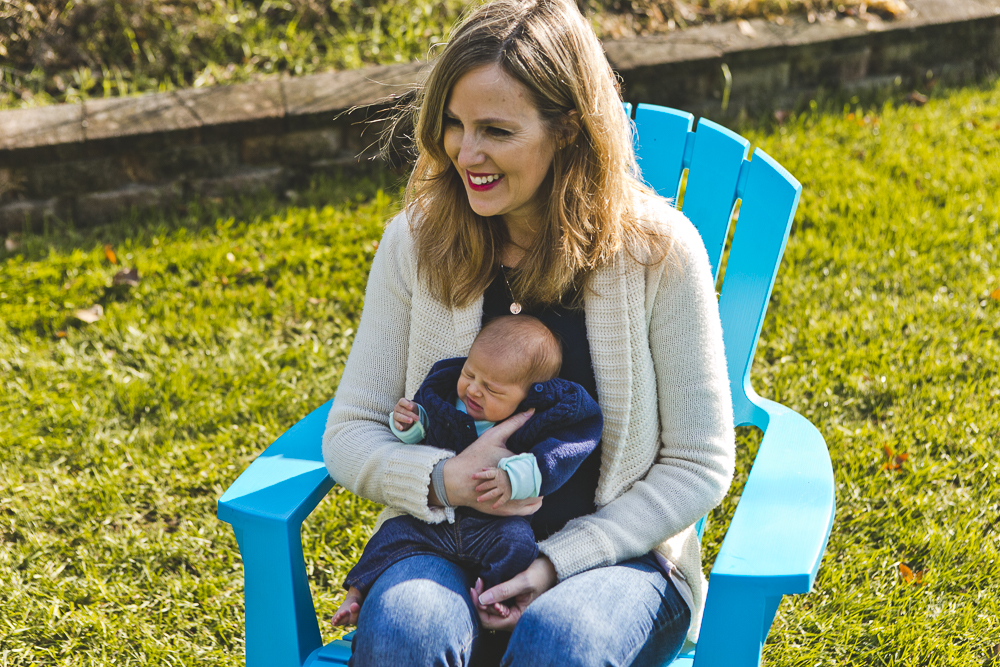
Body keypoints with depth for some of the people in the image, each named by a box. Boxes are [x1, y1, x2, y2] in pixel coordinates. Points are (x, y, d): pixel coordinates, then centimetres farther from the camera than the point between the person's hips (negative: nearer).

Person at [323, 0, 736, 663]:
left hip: (613, 550, -1)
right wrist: (443, 480, -18)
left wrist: (559, 559, -14)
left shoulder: (656, 251, -10)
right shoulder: (416, 240, -3)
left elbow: (699, 465, -5)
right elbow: (350, 433, 3)